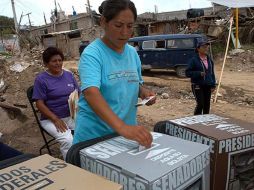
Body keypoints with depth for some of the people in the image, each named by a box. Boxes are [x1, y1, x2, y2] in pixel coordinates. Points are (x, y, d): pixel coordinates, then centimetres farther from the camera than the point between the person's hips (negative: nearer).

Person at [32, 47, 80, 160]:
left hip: (72, 116, 4)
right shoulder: (41, 79, -5)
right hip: (51, 119, -4)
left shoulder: (69, 75, 9)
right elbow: (40, 104, -8)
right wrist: (56, 119, -18)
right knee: (68, 140, -30)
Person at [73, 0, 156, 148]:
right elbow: (91, 93, -32)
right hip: (94, 135, -5)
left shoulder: (133, 53, 2)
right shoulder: (92, 53, -17)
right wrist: (122, 127, -44)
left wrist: (143, 92, -7)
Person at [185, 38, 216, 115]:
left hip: (208, 86, 6)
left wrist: (213, 85, 9)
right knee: (200, 104, -10)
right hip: (197, 86, -6)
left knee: (207, 105, 9)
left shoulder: (209, 60, 10)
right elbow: (187, 73, -9)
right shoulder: (194, 60, -8)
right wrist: (199, 73, -20)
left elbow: (212, 73, 15)